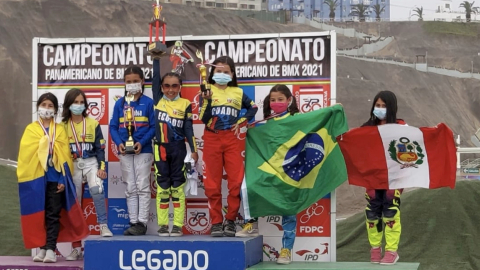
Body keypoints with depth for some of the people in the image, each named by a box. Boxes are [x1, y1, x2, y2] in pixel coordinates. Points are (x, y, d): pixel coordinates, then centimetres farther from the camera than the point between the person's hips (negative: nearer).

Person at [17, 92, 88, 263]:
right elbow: (25, 153, 2)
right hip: (36, 178, 1)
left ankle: (51, 249, 0)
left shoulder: (60, 130, 7)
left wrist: (63, 179, -6)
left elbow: (65, 155, 3)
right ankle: (42, 248, 12)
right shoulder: (31, 129, 7)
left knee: (53, 214, -1)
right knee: (38, 214, 5)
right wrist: (24, 176, -8)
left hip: (55, 178, -1)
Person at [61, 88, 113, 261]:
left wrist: (102, 167, -10)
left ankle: (103, 225, -19)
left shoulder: (93, 124, 1)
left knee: (97, 189, -31)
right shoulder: (63, 126, 2)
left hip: (91, 163, -1)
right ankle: (76, 247, 7)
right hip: (72, 166, 1)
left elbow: (100, 147, 0)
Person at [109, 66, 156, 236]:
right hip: (125, 151, 4)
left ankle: (142, 223, 0)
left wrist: (142, 142, -18)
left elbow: (153, 127, -6)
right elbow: (113, 127, 5)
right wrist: (118, 143, -11)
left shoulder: (148, 103, -3)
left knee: (142, 188, -2)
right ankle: (133, 222, 13)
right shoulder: (120, 103, 7)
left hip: (143, 150, -4)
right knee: (130, 189, 8)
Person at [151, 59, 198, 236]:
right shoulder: (158, 100, 6)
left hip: (178, 149, -1)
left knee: (178, 186, 2)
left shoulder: (185, 104, 1)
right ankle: (163, 225, 7)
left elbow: (188, 128, 1)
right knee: (162, 186, 4)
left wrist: (193, 150, -4)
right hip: (161, 149, 2)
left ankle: (178, 225, 3)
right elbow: (155, 78, 1)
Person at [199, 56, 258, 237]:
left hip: (233, 140, 1)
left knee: (236, 182, -4)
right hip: (212, 140, -1)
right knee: (212, 184, 1)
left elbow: (253, 108, 21)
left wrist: (242, 122, 7)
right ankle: (216, 222, 9)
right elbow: (204, 119, -6)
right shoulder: (207, 91, 2)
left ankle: (230, 221, 8)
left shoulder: (238, 92, 7)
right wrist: (207, 100, -19)